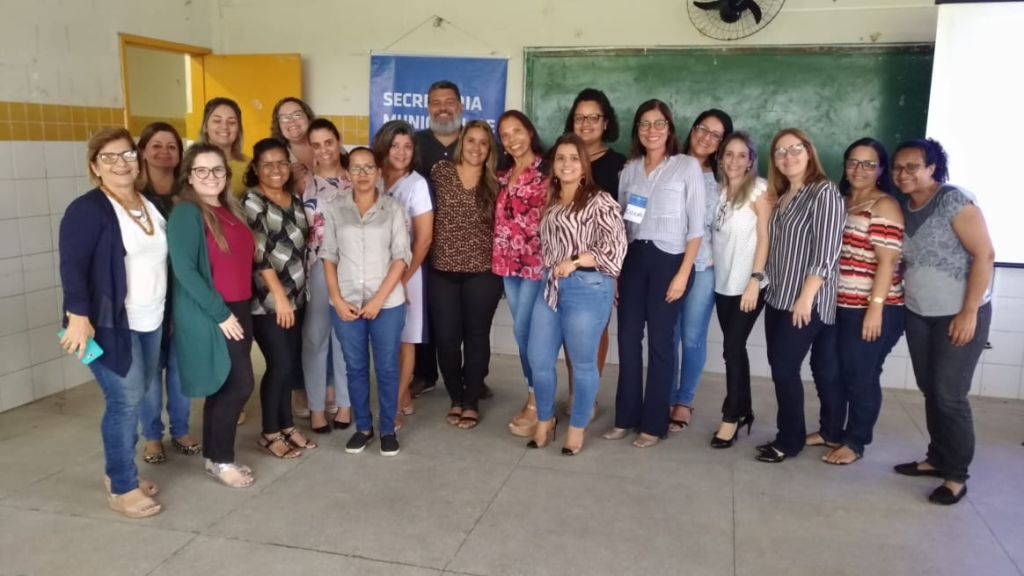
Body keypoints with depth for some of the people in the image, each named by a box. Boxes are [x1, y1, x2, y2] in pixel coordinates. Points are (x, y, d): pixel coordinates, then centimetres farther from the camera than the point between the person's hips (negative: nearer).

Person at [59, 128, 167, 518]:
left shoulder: (151, 205, 11)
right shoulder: (87, 209, -11)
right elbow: (72, 266, -18)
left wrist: (168, 311, 19)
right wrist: (78, 315, -29)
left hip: (150, 321, 7)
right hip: (110, 323, -7)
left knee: (136, 398, 12)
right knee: (126, 399, -5)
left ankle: (118, 471, 29)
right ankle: (122, 488, 8)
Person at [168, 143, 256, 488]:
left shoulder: (231, 210, 12)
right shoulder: (186, 213, -12)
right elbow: (184, 270, -19)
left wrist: (237, 310, 12)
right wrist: (220, 312, -19)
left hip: (239, 309, 8)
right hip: (208, 315, -8)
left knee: (223, 387, 13)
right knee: (239, 384, -7)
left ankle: (217, 456, 25)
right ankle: (220, 460, 10)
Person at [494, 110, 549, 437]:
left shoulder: (546, 171, -8)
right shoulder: (503, 174, 12)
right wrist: (500, 256, 10)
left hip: (536, 260, -7)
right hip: (508, 261, 7)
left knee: (524, 330, -7)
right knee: (524, 332, 11)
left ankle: (537, 404, 6)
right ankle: (535, 398, 22)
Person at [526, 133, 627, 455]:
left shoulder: (599, 202, -6)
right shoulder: (551, 202, 14)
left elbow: (615, 248, -13)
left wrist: (574, 262, -15)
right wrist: (549, 274, 12)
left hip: (587, 290, -6)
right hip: (550, 288, 6)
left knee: (583, 363, 6)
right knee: (538, 360, 8)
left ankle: (577, 428, 23)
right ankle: (545, 420, 30)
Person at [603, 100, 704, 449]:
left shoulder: (688, 166, -3)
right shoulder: (630, 168, 11)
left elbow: (697, 227, -5)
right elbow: (619, 223, 13)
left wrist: (683, 273, -11)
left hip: (669, 260, -4)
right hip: (633, 259, 4)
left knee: (659, 342, 2)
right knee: (628, 339, 5)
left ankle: (654, 423, 14)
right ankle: (626, 416, 19)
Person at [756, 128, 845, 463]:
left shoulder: (824, 192, -10)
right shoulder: (781, 196, 15)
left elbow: (826, 251, -17)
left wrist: (806, 297, -20)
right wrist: (770, 286, 13)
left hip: (807, 301, -8)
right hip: (778, 297, 8)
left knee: (784, 368, -6)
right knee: (780, 367, 9)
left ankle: (789, 440, 10)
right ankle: (817, 433, 24)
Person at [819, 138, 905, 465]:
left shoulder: (884, 205, -9)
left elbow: (887, 261, -16)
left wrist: (876, 308, -21)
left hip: (869, 309, -7)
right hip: (837, 305, 7)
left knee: (861, 377, 3)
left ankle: (855, 443, 16)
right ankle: (830, 431, 30)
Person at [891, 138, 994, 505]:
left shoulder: (955, 200, -13)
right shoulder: (903, 209, 6)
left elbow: (984, 254, -16)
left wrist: (969, 312, -18)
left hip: (959, 315, -6)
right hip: (918, 314, 6)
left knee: (950, 395, -3)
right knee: (929, 391, 12)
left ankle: (957, 476, 10)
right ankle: (937, 458, 27)